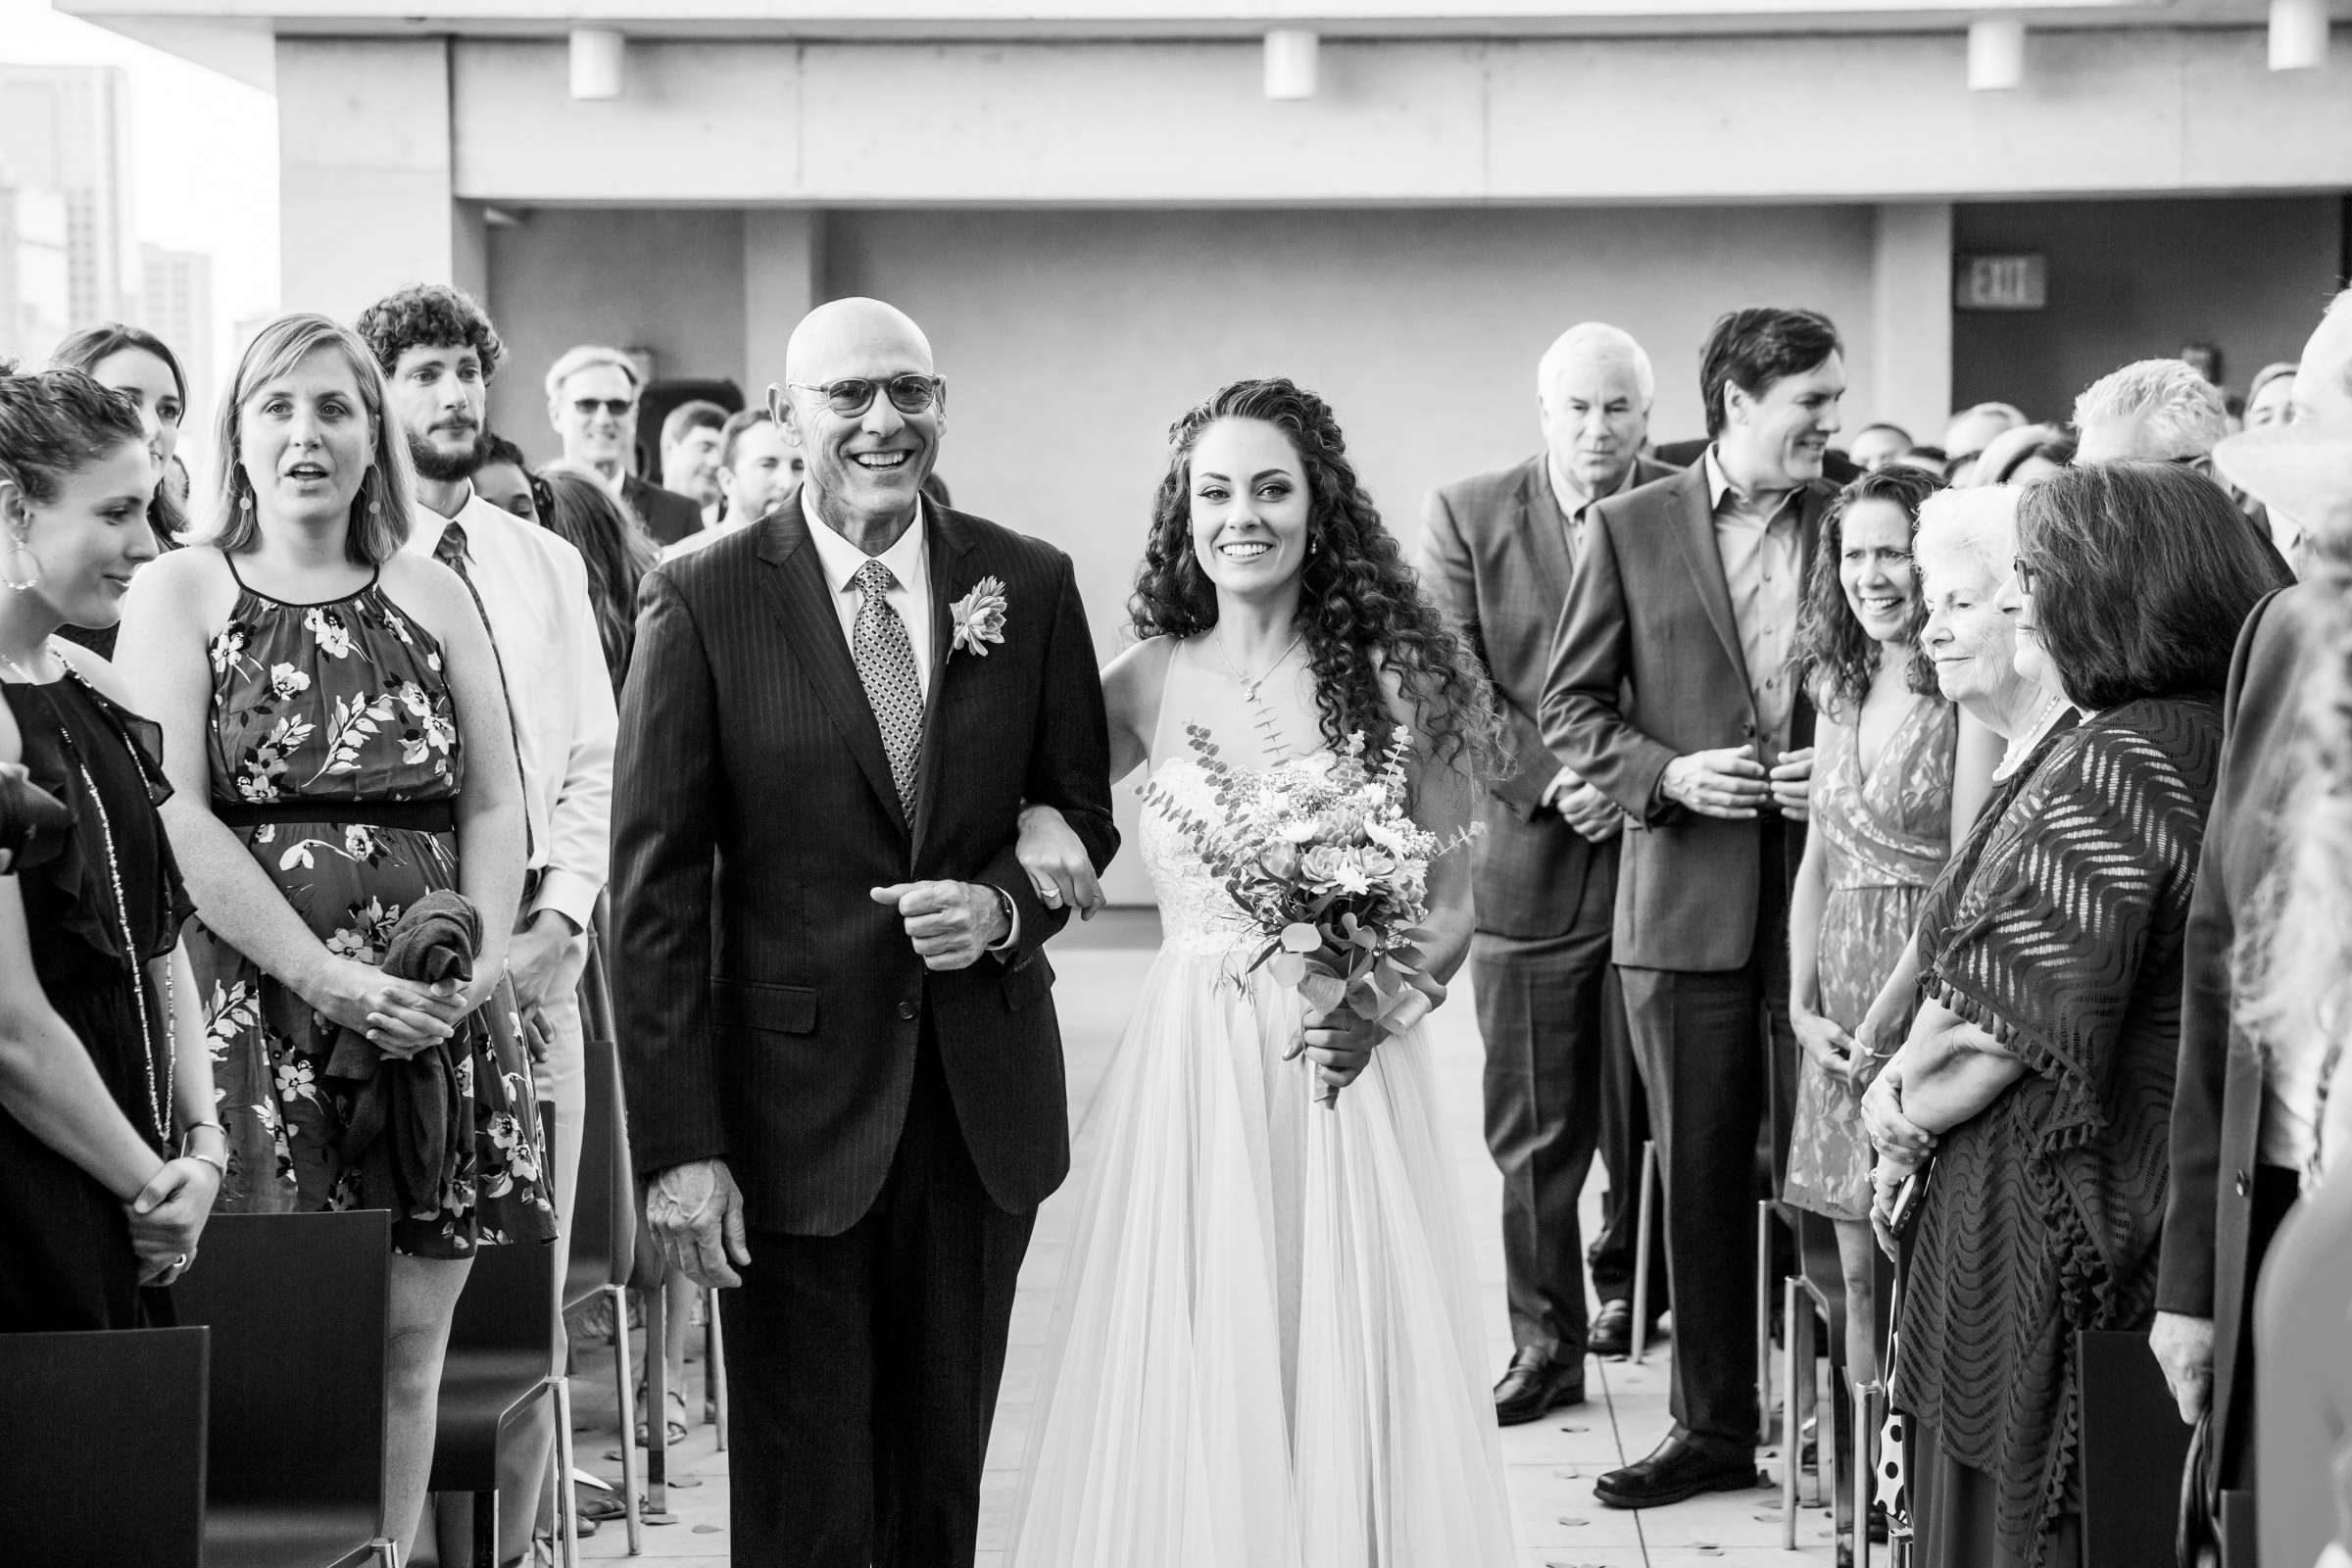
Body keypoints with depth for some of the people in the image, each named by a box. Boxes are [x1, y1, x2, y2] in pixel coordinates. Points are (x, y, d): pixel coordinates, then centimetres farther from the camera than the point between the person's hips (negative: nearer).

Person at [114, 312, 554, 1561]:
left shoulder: (432, 597, 14)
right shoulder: (180, 592, 3)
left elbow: (495, 804, 11)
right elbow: (176, 820, -7)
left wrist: (480, 957, -8)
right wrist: (329, 975, -15)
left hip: (437, 1017, 3)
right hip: (260, 1005, -3)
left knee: (408, 1346, 4)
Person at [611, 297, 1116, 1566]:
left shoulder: (1031, 585, 3)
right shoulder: (702, 601, -6)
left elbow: (1082, 808, 13)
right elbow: (654, 891, -7)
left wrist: (1005, 903, -11)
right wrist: (679, 1146, -12)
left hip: (985, 1101, 3)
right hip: (795, 1109, -3)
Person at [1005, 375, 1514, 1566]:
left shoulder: (1389, 677, -2)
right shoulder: (1149, 681, 2)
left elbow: (1453, 899, 2)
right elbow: (1020, 792, 13)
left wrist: (1386, 1005, -16)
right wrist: (1029, 831, -10)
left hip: (1347, 1073, -1)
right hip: (1193, 1076, 1)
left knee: (1347, 1367, 2)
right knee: (1190, 1374, 3)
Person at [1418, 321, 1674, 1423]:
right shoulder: (1468, 518, 2)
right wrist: (1547, 780, -13)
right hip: (1526, 862, 0)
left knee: (1643, 1116, 10)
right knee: (1532, 1133, 4)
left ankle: (1625, 1280, 35)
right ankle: (1546, 1343, 15)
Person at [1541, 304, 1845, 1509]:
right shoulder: (1629, 529, 3)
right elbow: (1569, 703, 4)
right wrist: (1665, 772, -11)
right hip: (1685, 894, 0)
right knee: (1700, 1172, 7)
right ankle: (1713, 1428, 18)